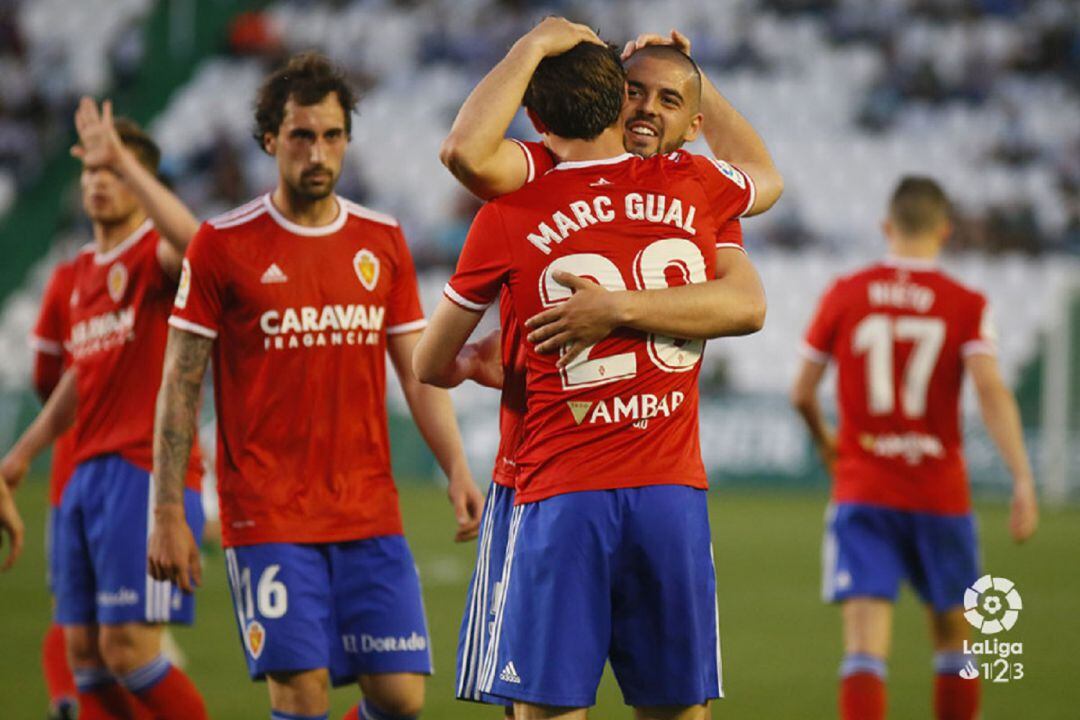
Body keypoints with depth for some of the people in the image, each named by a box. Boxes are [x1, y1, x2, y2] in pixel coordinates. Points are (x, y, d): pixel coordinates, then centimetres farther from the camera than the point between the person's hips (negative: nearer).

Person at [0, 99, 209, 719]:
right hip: (88, 475, 8)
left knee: (127, 648, -13)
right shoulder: (85, 272, 19)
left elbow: (190, 239, -32)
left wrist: (124, 161, -30)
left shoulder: (155, 254, -6)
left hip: (145, 474, -8)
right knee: (84, 650, 5)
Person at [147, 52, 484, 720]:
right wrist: (169, 513, -3)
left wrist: (458, 471, -1)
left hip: (372, 514, 4)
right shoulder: (223, 245, -1)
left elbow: (419, 373, 13)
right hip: (269, 519, -3)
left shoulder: (383, 241, 10)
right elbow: (180, 386, 1)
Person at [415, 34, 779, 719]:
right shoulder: (694, 188, 7)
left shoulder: (509, 216, 1)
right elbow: (766, 181, 35)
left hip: (561, 498, -2)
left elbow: (431, 365, 13)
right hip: (674, 493, 2)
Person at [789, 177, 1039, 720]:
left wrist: (825, 442, 26)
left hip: (861, 492, 0)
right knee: (952, 634, 19)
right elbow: (990, 389, -17)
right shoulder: (967, 306, -3)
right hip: (940, 493, 0)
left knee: (864, 644, -9)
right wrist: (1023, 480, -21)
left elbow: (801, 394, 5)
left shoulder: (844, 295, 1)